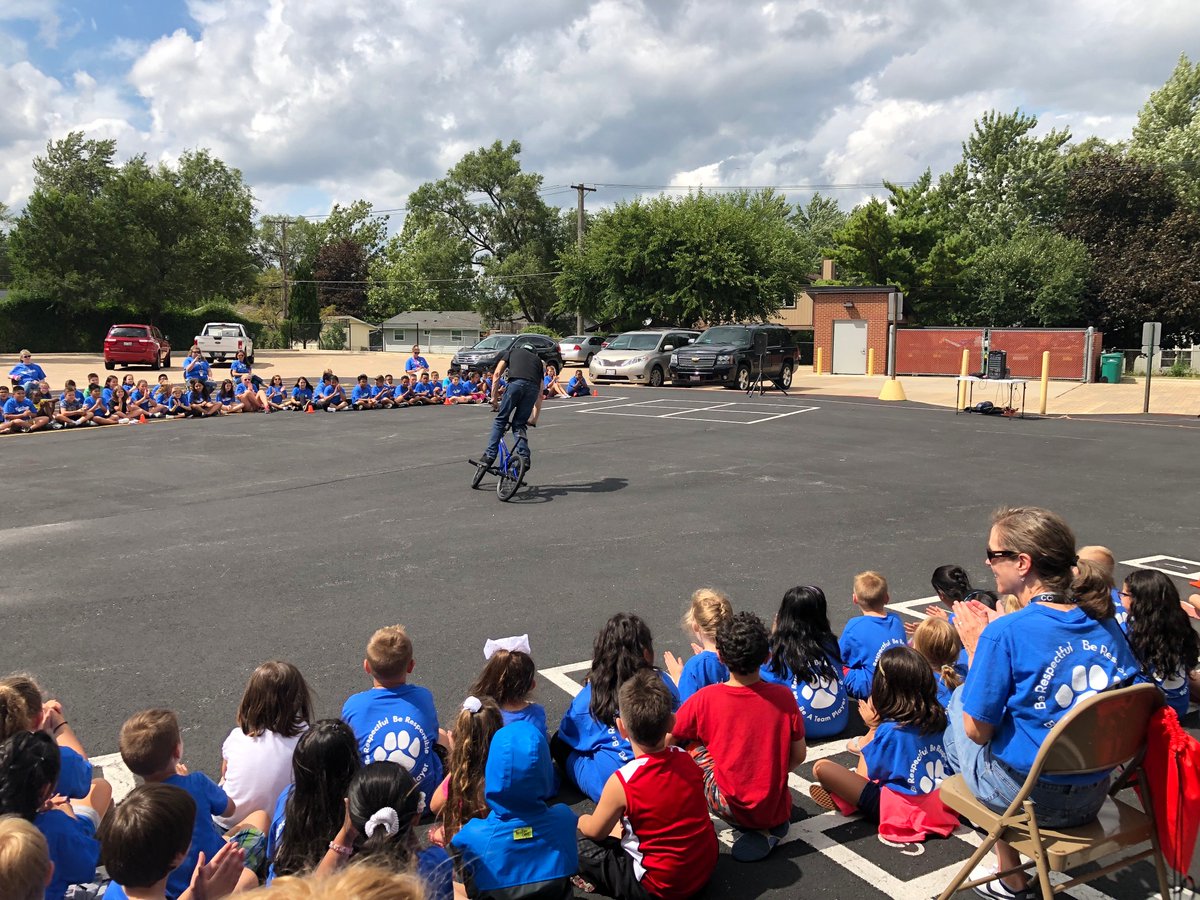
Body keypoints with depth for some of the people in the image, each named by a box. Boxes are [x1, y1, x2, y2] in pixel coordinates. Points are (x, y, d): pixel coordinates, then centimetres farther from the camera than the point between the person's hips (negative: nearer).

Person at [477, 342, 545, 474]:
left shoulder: (511, 351, 32)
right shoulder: (538, 359, 37)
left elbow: (497, 373, 16)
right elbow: (540, 394, 33)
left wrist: (494, 397, 18)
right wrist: (534, 418, 37)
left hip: (516, 383, -2)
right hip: (533, 388, 3)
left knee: (500, 420, 9)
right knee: (519, 424, 15)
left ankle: (489, 456, 4)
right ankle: (524, 457, 3)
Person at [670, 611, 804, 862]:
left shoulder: (705, 698, -15)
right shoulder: (783, 696, -12)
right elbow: (798, 757, -1)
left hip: (729, 807, -4)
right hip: (775, 809, 4)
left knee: (689, 744, 9)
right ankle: (771, 827, 10)